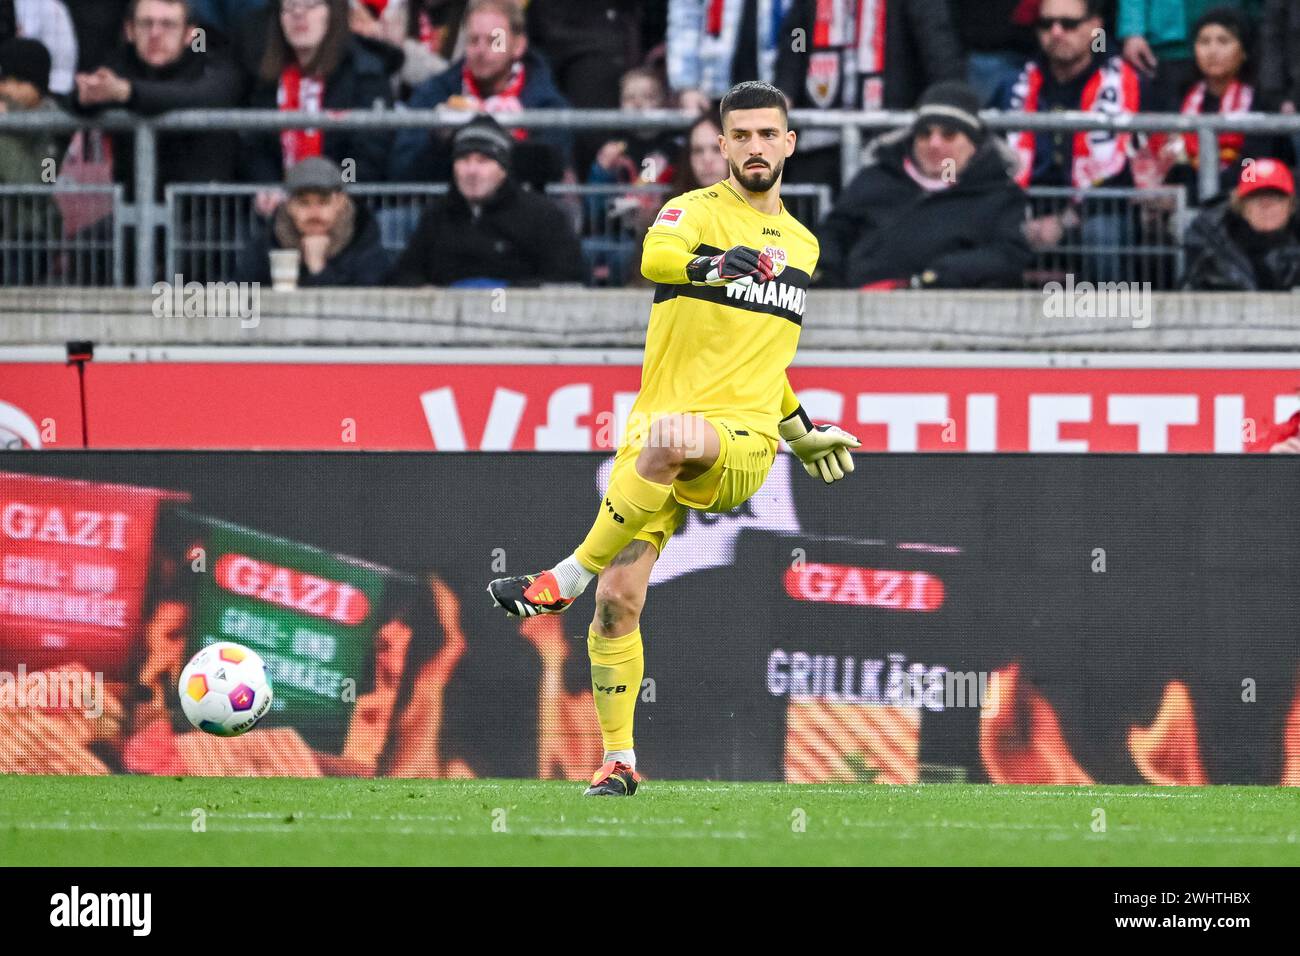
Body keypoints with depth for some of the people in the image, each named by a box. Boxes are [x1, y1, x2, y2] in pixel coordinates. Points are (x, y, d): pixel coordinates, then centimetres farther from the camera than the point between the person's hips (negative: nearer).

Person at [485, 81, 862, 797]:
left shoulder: (802, 245, 19)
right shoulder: (696, 210, 3)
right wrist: (709, 265, -42)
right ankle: (619, 761, 10)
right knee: (618, 600, -7)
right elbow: (655, 258, -22)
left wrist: (803, 431, 35)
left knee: (671, 436, -37)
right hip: (657, 430, -1)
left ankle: (563, 582, -26)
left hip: (740, 442, 1)